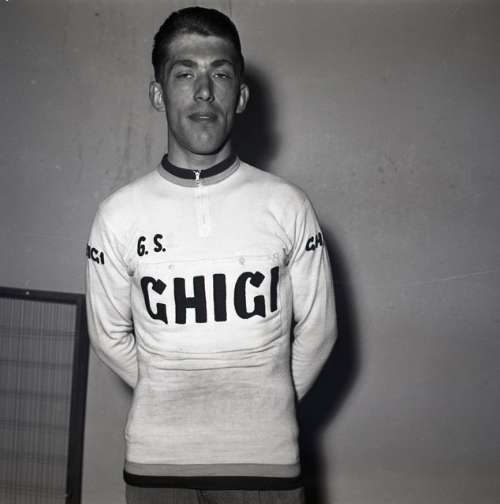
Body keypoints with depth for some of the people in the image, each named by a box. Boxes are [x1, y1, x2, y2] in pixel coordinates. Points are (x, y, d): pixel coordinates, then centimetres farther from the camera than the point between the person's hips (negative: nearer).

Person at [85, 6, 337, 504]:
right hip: (155, 461, 1)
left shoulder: (288, 207, -7)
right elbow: (110, 336, 4)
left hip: (266, 459, 0)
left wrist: (267, 406, 7)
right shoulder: (119, 214, -6)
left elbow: (316, 329, 2)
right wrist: (171, 404, 8)